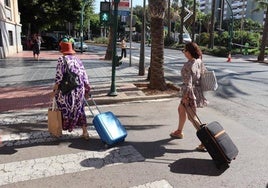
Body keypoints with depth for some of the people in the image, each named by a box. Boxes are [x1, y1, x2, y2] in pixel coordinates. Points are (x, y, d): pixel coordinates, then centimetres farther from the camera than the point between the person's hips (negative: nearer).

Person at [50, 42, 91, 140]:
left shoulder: (61, 59, -7)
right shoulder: (77, 59, 8)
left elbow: (59, 77, -13)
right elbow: (84, 75, 7)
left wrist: (54, 91, -7)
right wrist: (86, 89, 16)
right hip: (80, 89, 5)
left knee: (65, 110, 15)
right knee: (79, 110, 16)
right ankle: (85, 132, 16)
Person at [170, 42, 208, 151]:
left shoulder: (188, 65, -22)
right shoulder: (199, 61, 3)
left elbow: (188, 82, -24)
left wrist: (185, 96, -20)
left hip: (191, 92, -10)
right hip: (198, 89, 10)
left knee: (192, 117, -3)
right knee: (181, 109, 25)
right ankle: (179, 132, 42)